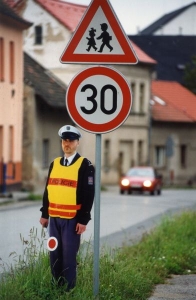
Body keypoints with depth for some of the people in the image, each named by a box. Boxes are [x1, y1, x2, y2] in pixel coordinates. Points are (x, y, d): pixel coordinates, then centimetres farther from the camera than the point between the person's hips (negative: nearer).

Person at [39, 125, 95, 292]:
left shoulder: (85, 165, -6)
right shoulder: (54, 164, 11)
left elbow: (89, 195, -9)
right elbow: (48, 190, 15)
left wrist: (83, 220, -13)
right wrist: (44, 214, 12)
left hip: (72, 219, -5)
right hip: (54, 218, 5)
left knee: (69, 256, -2)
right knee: (54, 255, 10)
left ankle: (68, 290, 6)